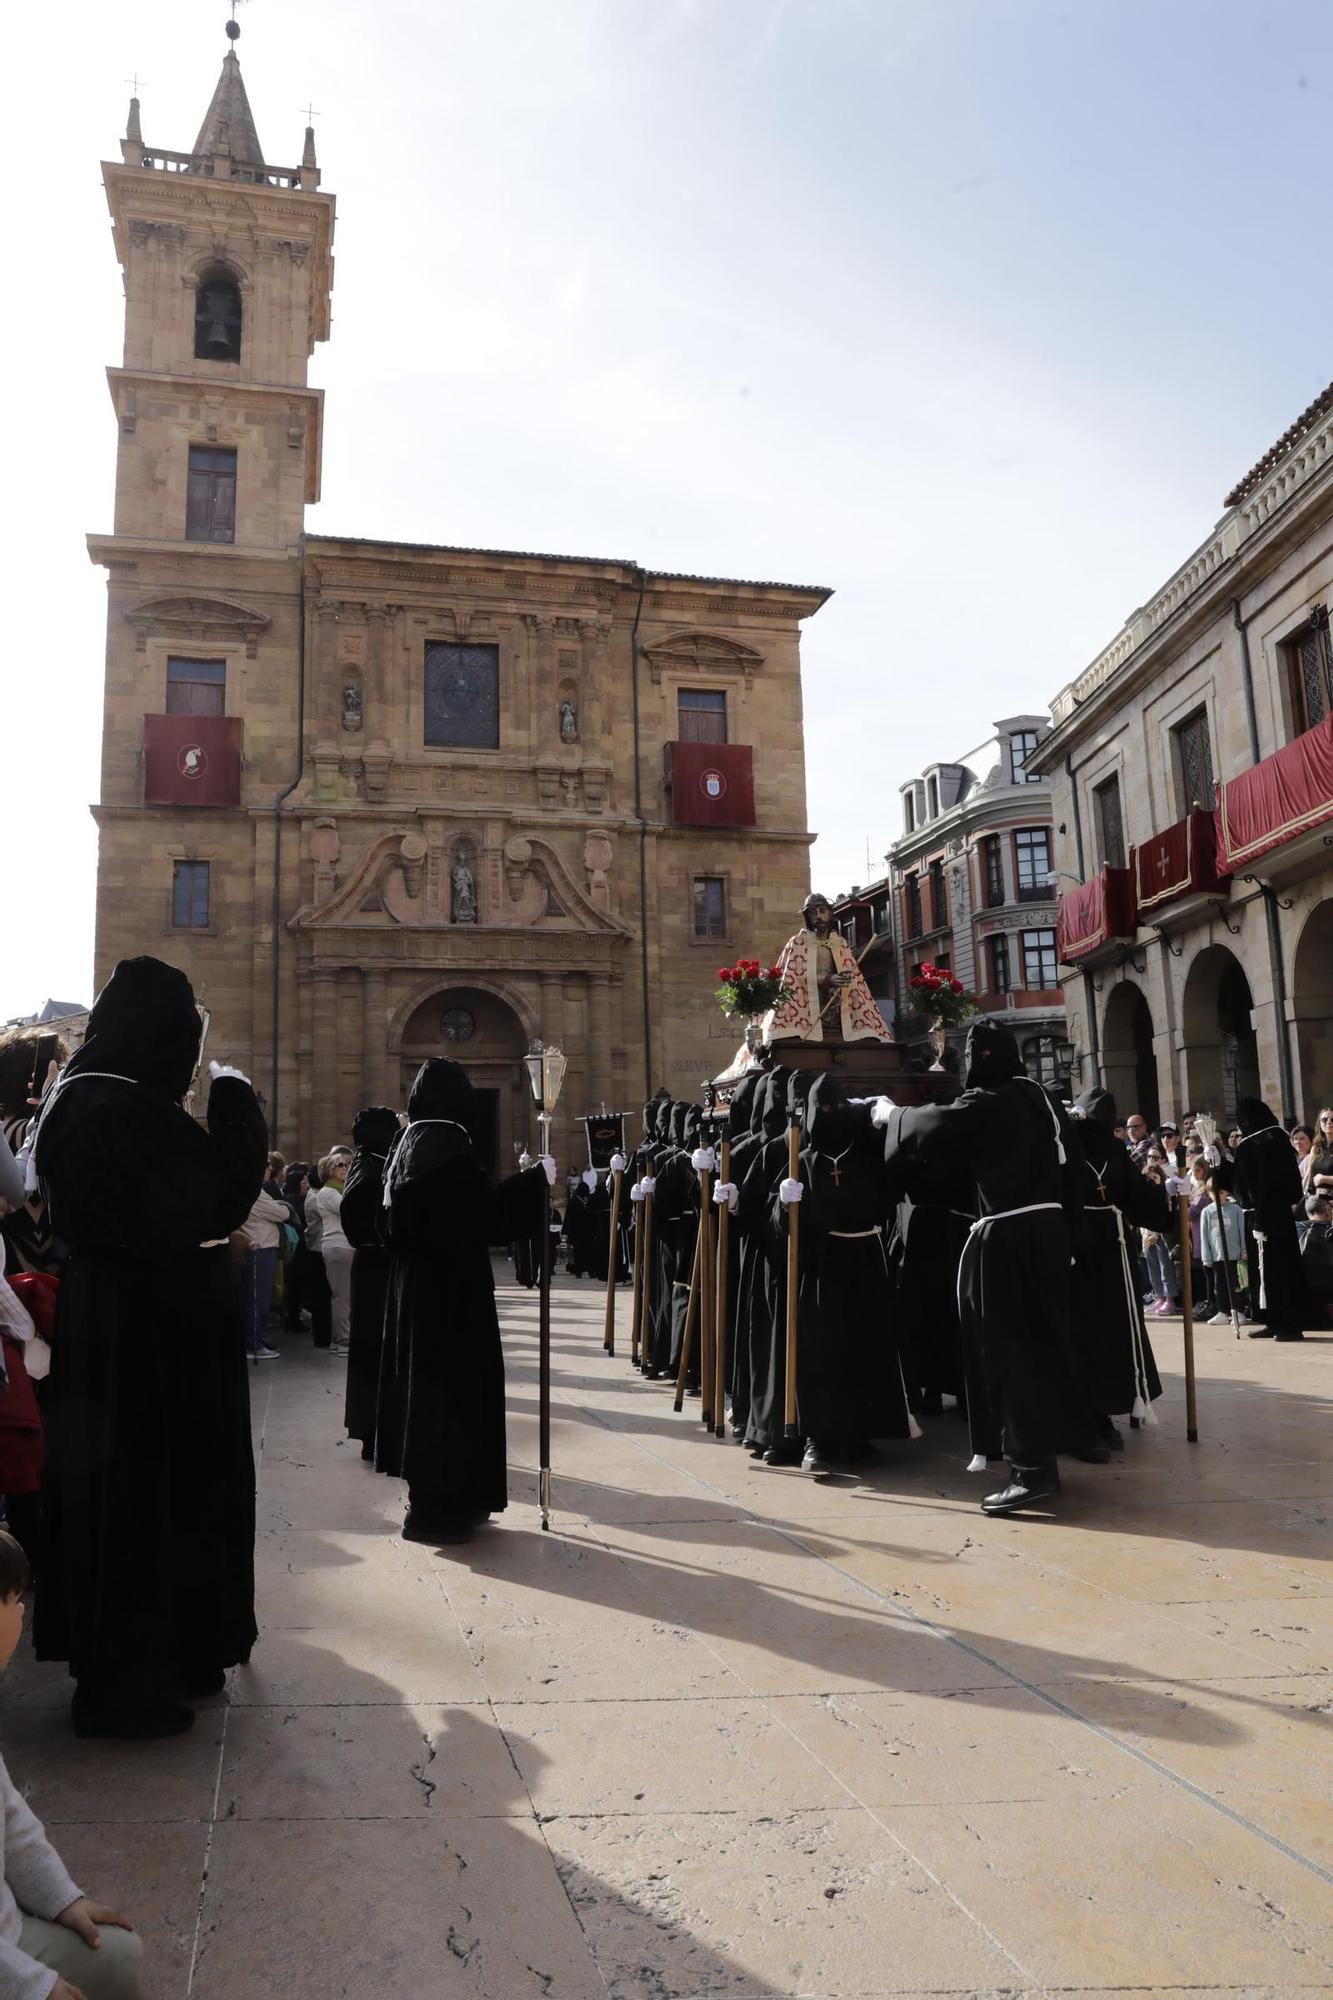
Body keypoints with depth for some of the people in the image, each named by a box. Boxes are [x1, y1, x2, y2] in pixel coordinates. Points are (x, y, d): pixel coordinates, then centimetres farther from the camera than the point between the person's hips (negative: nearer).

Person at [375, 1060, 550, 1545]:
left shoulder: (409, 1143, 9)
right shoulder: (449, 1144, -18)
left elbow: (392, 1221, 15)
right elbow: (485, 1212, -20)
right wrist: (536, 1178, -12)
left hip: (415, 1280, 9)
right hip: (451, 1284, -9)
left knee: (425, 1380, 15)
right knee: (451, 1382, -2)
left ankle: (431, 1497, 25)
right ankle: (439, 1507, 4)